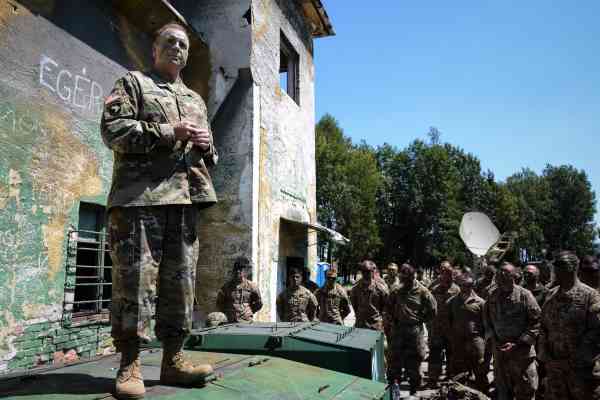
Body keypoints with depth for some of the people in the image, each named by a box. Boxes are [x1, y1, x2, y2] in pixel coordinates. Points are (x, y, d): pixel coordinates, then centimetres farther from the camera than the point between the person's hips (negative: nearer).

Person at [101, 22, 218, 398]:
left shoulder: (196, 100, 27)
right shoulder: (133, 82, 11)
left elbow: (210, 154, 27)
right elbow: (113, 129, -5)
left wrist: (206, 145, 2)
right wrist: (168, 132, -11)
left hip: (186, 198, 6)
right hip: (140, 194, -5)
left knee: (181, 281, 4)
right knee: (136, 279, -6)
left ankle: (173, 360, 13)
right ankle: (130, 366, 3)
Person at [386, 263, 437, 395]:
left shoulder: (422, 291, -5)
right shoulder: (396, 290, 2)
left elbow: (433, 310, 2)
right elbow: (389, 308, 13)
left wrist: (421, 320, 2)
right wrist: (391, 322, 4)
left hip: (415, 330, -2)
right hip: (398, 329, 2)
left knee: (414, 361, 8)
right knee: (395, 359, 8)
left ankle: (414, 390, 23)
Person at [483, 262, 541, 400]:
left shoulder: (525, 295, -11)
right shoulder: (492, 296, 3)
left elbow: (536, 322, -13)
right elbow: (487, 319, 14)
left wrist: (518, 344, -17)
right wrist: (492, 338, 1)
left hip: (522, 351, -4)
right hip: (499, 350, 4)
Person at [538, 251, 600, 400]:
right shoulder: (551, 296, 8)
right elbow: (544, 328, 14)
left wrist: (580, 359, -17)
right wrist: (544, 356, 4)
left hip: (581, 367, -5)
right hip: (554, 365, 5)